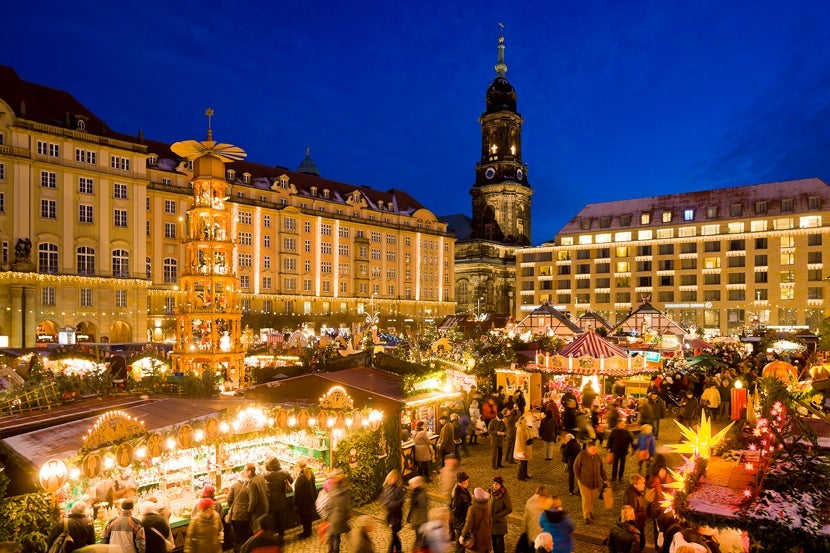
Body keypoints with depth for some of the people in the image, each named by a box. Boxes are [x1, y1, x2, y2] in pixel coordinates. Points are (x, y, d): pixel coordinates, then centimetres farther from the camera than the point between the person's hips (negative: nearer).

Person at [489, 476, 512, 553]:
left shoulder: (505, 495, -20)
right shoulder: (492, 492, -3)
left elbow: (509, 509, -16)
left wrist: (498, 515, -16)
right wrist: (489, 515, 4)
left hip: (499, 521, -5)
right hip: (491, 520, 5)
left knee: (499, 541, 6)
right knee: (493, 540, 17)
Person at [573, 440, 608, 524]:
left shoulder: (597, 457, 1)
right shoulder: (581, 456, -13)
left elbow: (602, 468, 11)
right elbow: (576, 467, -6)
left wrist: (605, 479, 8)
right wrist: (579, 478, -8)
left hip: (595, 482, 4)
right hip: (584, 482, -4)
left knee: (594, 498, 13)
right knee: (586, 499, -3)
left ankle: (590, 510, 39)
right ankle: (586, 516, 12)